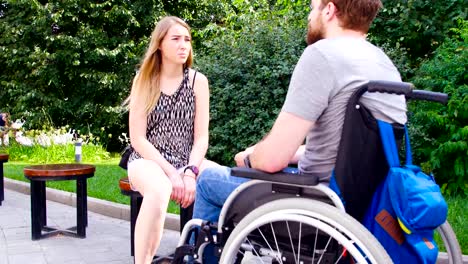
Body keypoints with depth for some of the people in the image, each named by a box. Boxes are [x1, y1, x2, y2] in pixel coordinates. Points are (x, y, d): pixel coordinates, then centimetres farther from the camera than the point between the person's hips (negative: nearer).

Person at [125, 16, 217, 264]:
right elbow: (137, 138, -7)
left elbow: (201, 137, 0)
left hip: (187, 160, 3)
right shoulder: (144, 80, -1)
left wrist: (189, 172, -18)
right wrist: (171, 172, -19)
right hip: (148, 160, -2)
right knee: (159, 190, -38)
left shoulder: (198, 81, 3)